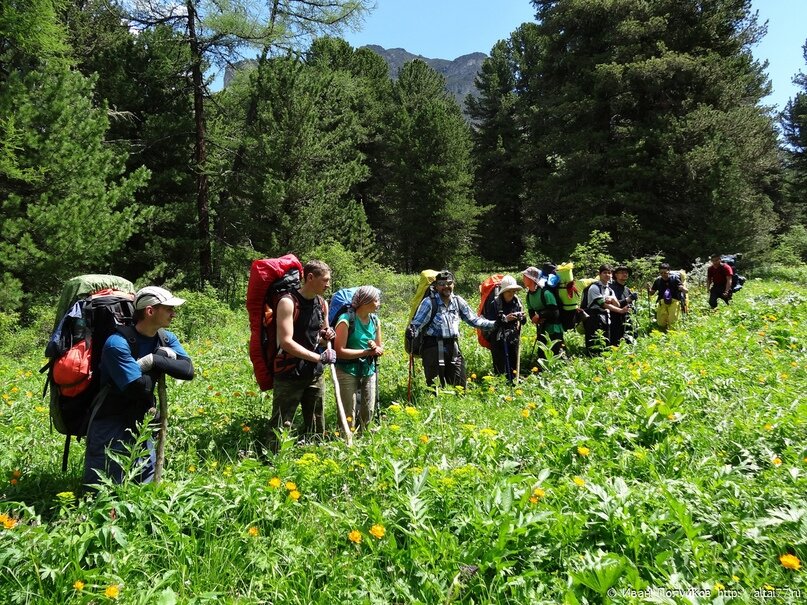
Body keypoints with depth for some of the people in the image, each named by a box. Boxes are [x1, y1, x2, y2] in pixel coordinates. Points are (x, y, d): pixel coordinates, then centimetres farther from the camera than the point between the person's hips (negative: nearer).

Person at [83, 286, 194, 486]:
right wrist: (163, 358, -12)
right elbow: (138, 387, -25)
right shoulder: (118, 343, -21)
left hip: (141, 423, 7)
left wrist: (152, 361, -22)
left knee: (147, 486, 13)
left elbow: (187, 370, -13)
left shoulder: (167, 339, 1)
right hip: (111, 423, -6)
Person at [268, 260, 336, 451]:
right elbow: (286, 342, -21)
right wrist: (320, 357, -19)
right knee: (281, 426, -3)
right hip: (289, 375, -7)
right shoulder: (288, 302, -14)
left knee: (317, 428, 14)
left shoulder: (323, 304, 8)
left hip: (315, 374, 7)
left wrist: (326, 337, -3)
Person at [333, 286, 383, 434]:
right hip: (348, 371, -6)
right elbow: (340, 351, -19)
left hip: (369, 371, 6)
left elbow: (380, 349, 12)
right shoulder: (346, 320, -15)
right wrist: (366, 352, -17)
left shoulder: (375, 320, 6)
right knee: (349, 415, -2)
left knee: (368, 412, 12)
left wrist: (376, 349, -12)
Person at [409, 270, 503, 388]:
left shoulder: (458, 301, 7)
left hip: (453, 347, 5)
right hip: (433, 347, -5)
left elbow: (473, 319, 13)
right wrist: (412, 332, -33)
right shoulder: (429, 302, -8)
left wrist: (495, 324, 6)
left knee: (460, 385, 12)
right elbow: (417, 323, -10)